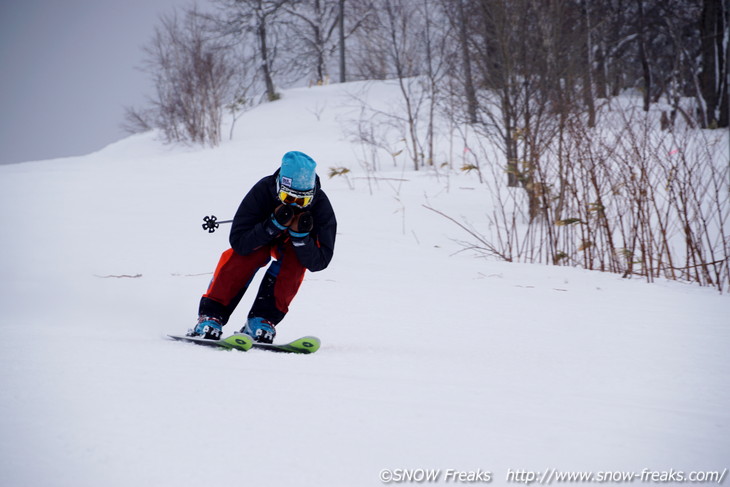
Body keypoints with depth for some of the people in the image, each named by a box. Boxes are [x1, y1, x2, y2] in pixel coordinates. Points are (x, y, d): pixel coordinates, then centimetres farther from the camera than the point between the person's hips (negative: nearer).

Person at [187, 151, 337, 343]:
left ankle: (263, 320, -30)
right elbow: (238, 242, -36)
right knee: (242, 256, -32)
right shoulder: (263, 191, -35)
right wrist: (274, 225, -48)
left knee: (294, 258, -33)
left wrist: (300, 235, -46)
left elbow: (317, 262, -28)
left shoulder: (321, 206, -31)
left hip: (293, 245, 1)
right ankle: (211, 316, -27)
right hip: (259, 236, -1)